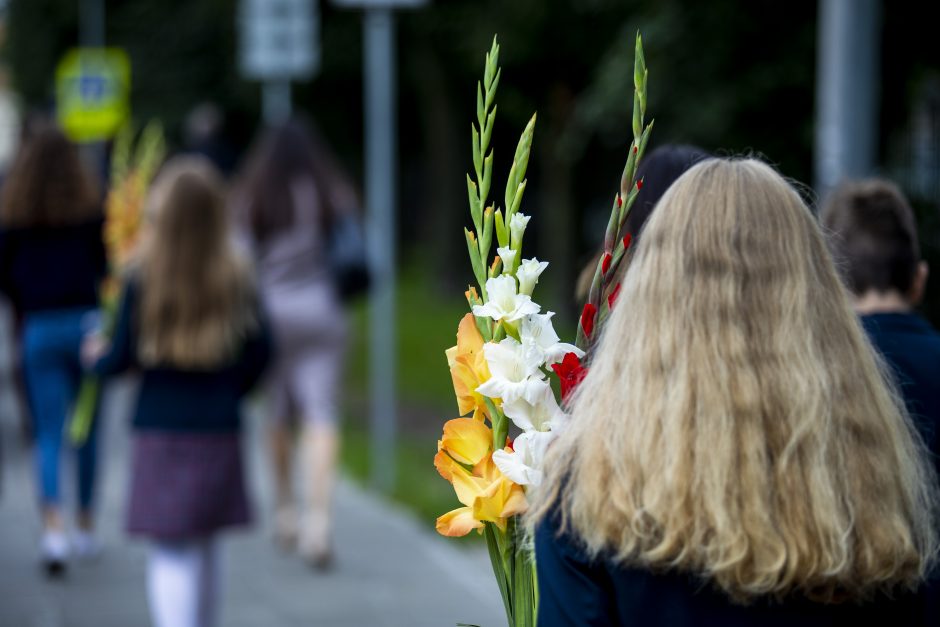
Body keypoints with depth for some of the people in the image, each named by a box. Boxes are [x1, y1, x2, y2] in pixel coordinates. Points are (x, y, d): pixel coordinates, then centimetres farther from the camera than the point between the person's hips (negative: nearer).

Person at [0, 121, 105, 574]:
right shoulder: (90, 210, -4)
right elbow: (107, 265, -3)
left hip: (39, 329, -1)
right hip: (86, 323, 1)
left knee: (48, 434, 2)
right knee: (88, 430, 14)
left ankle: (54, 529, -16)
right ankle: (87, 527, 24)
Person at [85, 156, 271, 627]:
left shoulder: (143, 280, -10)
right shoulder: (236, 278, -1)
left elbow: (121, 357, -6)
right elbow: (259, 349, 1)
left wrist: (97, 357, 17)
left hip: (162, 433, -3)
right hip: (220, 430, 3)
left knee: (171, 554, -3)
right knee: (204, 546, 19)